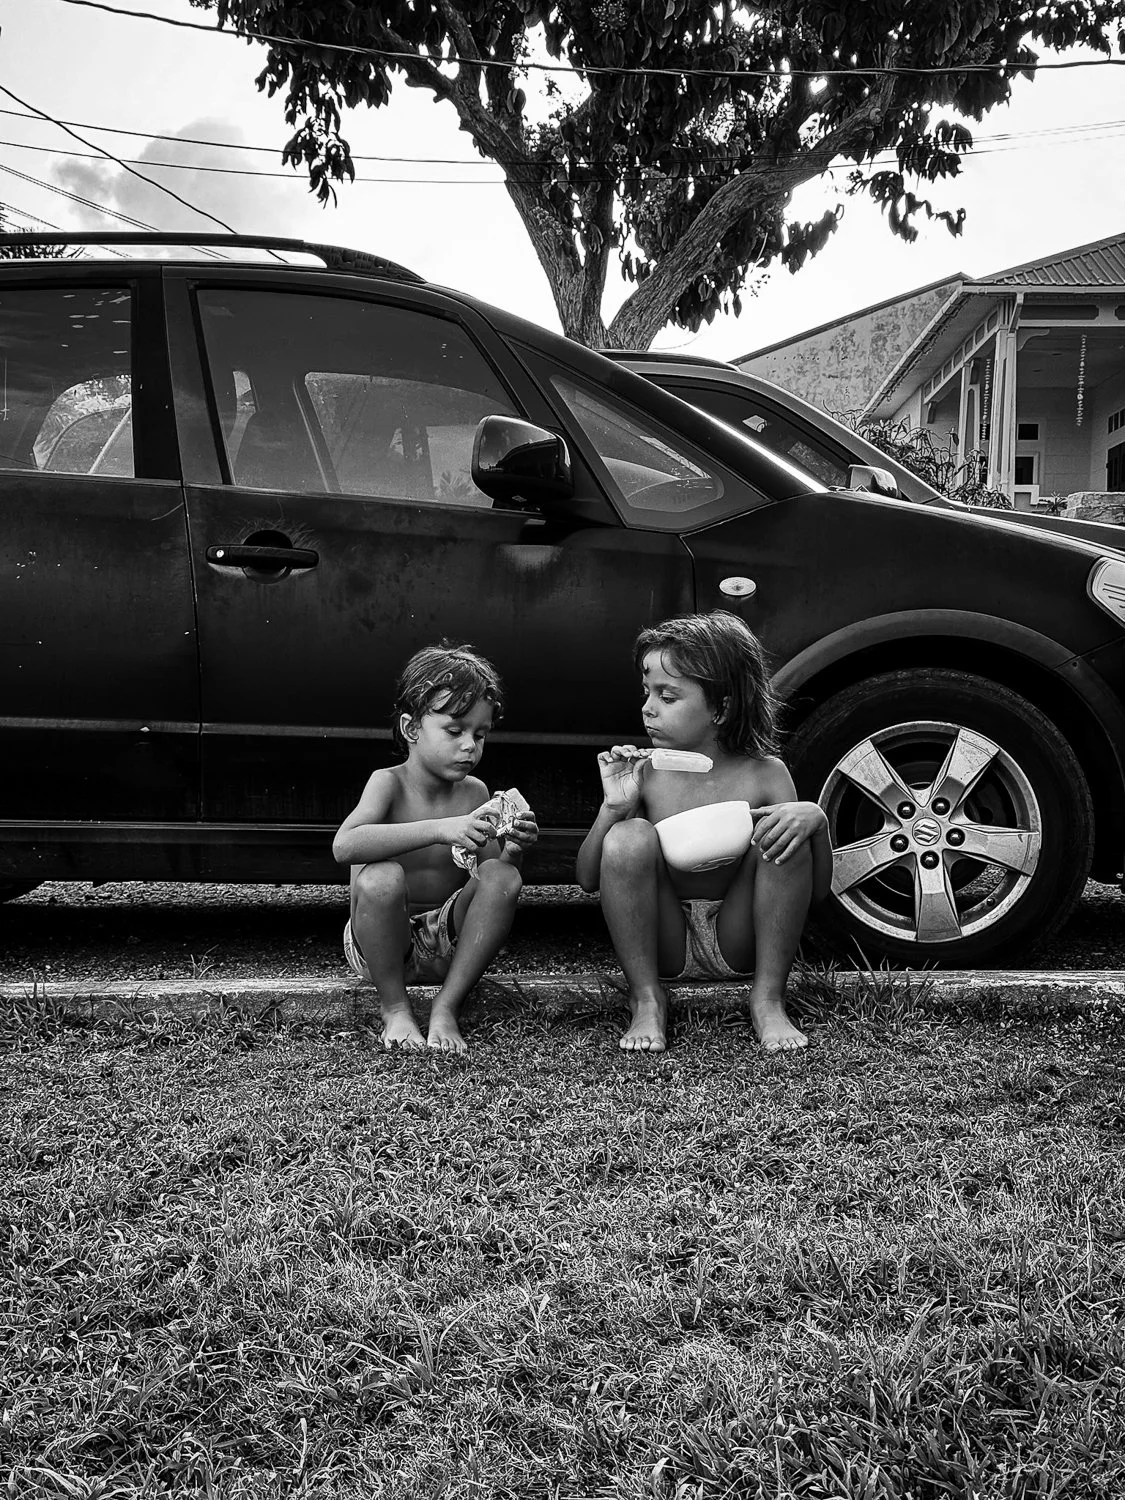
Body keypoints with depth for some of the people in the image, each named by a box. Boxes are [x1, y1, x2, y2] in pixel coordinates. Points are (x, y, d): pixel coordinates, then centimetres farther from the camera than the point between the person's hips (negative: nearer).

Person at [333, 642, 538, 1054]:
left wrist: (513, 851, -22)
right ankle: (394, 1008, -13)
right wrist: (439, 830, -41)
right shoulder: (389, 783, -12)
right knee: (381, 877, -33)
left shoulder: (474, 792, 1)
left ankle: (446, 1008, -13)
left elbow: (492, 882, 2)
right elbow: (344, 846, -33)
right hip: (380, 943, -4)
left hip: (446, 944, 4)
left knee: (502, 876, -19)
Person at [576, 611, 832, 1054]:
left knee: (783, 833, -23)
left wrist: (815, 819, -24)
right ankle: (646, 1000, -13)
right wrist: (613, 807, -20)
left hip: (737, 945, 0)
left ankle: (769, 998, -12)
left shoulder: (764, 774, -6)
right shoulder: (646, 773, -5)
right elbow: (588, 880, -4)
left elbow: (819, 889, -4)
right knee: (629, 836, -25)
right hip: (664, 945, 0)